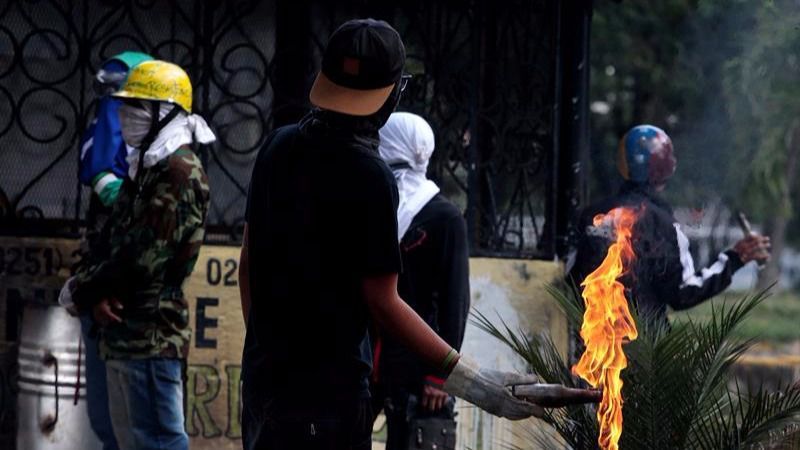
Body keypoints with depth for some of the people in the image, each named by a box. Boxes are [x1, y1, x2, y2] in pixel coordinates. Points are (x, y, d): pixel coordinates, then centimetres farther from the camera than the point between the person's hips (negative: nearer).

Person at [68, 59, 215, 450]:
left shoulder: (180, 171, -13)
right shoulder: (144, 168, 18)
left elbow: (144, 256, -20)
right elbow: (111, 243, 15)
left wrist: (86, 287, -6)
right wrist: (94, 295, -5)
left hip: (152, 334, -10)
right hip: (123, 333, 10)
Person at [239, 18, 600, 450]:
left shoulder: (280, 147, 4)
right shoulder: (368, 175, -17)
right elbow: (382, 303, -16)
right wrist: (472, 382, -15)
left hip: (263, 368, 8)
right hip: (328, 383, -8)